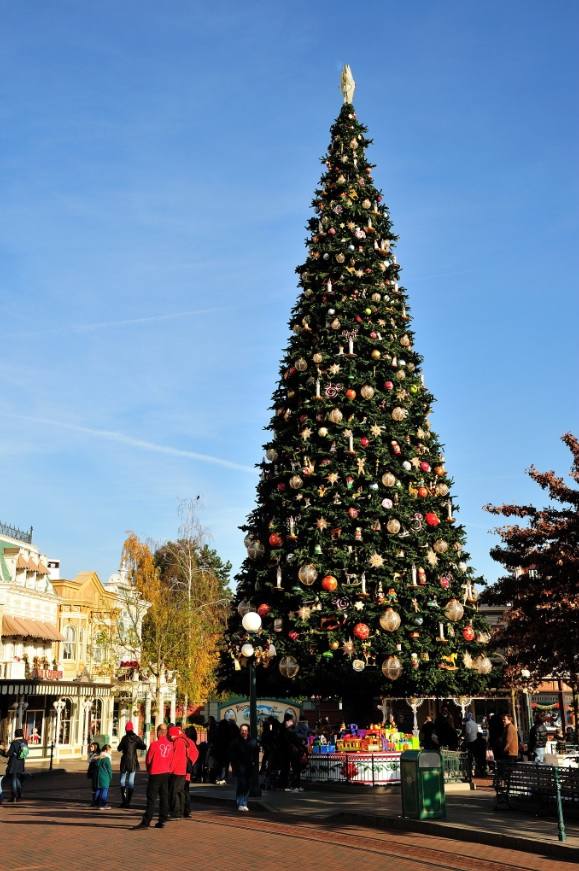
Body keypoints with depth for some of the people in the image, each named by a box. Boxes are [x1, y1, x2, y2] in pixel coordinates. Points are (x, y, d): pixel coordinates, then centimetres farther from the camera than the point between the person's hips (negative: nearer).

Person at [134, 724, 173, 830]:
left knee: (151, 798, -4)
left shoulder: (154, 744, -14)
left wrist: (148, 770, 13)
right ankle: (162, 821, 13)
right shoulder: (170, 745, 1)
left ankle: (146, 822, -6)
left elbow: (148, 760, -5)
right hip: (166, 773, 5)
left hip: (155, 774, -5)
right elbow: (171, 760, 8)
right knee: (164, 797, 10)